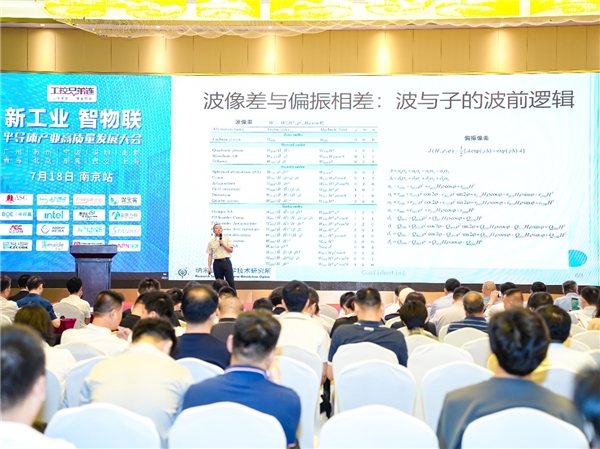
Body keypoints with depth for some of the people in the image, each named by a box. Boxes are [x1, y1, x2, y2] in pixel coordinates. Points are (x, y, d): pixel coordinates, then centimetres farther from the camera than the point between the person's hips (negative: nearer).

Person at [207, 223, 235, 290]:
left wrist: (223, 244, -11)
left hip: (226, 261, -1)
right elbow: (210, 255, 8)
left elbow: (231, 250, 0)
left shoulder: (227, 239, 6)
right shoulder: (211, 242, 8)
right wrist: (209, 267, 3)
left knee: (230, 281, -7)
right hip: (217, 262, 1)